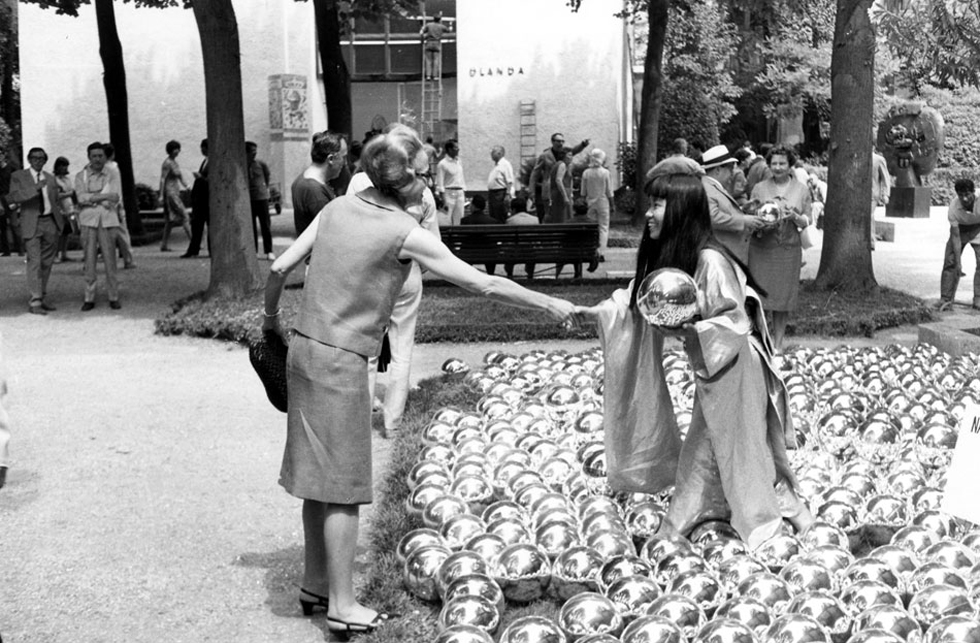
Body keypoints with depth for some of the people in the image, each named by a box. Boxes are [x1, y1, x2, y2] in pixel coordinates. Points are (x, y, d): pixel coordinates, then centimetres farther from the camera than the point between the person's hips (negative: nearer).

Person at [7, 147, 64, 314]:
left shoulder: (50, 178, 16)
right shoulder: (18, 176, 1)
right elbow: (12, 197, -13)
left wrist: (60, 222, 11)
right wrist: (34, 188, -24)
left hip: (50, 223, 5)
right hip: (31, 223, -5)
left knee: (47, 263, 8)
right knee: (34, 262, -11)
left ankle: (40, 298, 18)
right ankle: (35, 302, -11)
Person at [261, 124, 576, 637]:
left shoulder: (338, 207, 5)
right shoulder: (405, 233, -13)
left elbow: (280, 268, 6)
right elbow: (484, 285, -12)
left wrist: (271, 317, 23)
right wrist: (550, 306, -2)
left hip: (304, 348, 7)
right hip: (340, 362, -7)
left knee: (319, 477, 16)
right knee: (342, 484, 1)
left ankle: (315, 584, 27)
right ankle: (341, 605, 9)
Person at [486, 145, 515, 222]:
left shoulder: (505, 164, -9)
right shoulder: (496, 165, 19)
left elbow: (509, 182, -16)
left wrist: (508, 195, -23)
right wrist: (489, 194, 20)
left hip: (500, 194, -10)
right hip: (492, 193, 10)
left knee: (501, 219, -9)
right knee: (492, 218, 10)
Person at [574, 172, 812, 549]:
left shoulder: (710, 261, -26)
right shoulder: (665, 257, 0)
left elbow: (734, 323, -24)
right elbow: (636, 302, 5)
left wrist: (688, 330, -32)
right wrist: (593, 312, -8)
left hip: (734, 370, -8)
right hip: (709, 371, 8)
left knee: (740, 451, 3)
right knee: (702, 452, 14)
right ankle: (677, 532, 23)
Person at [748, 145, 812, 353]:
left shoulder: (802, 190, 6)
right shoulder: (759, 188, 5)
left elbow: (806, 222, 6)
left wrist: (794, 216, -14)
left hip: (789, 249, 1)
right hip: (761, 248, -1)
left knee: (783, 298, 4)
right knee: (760, 296, -3)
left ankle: (778, 343, 14)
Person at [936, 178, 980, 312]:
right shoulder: (953, 209, -31)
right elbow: (955, 236, -25)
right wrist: (958, 262, -25)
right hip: (960, 230, 0)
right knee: (950, 262, -7)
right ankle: (945, 298, -1)